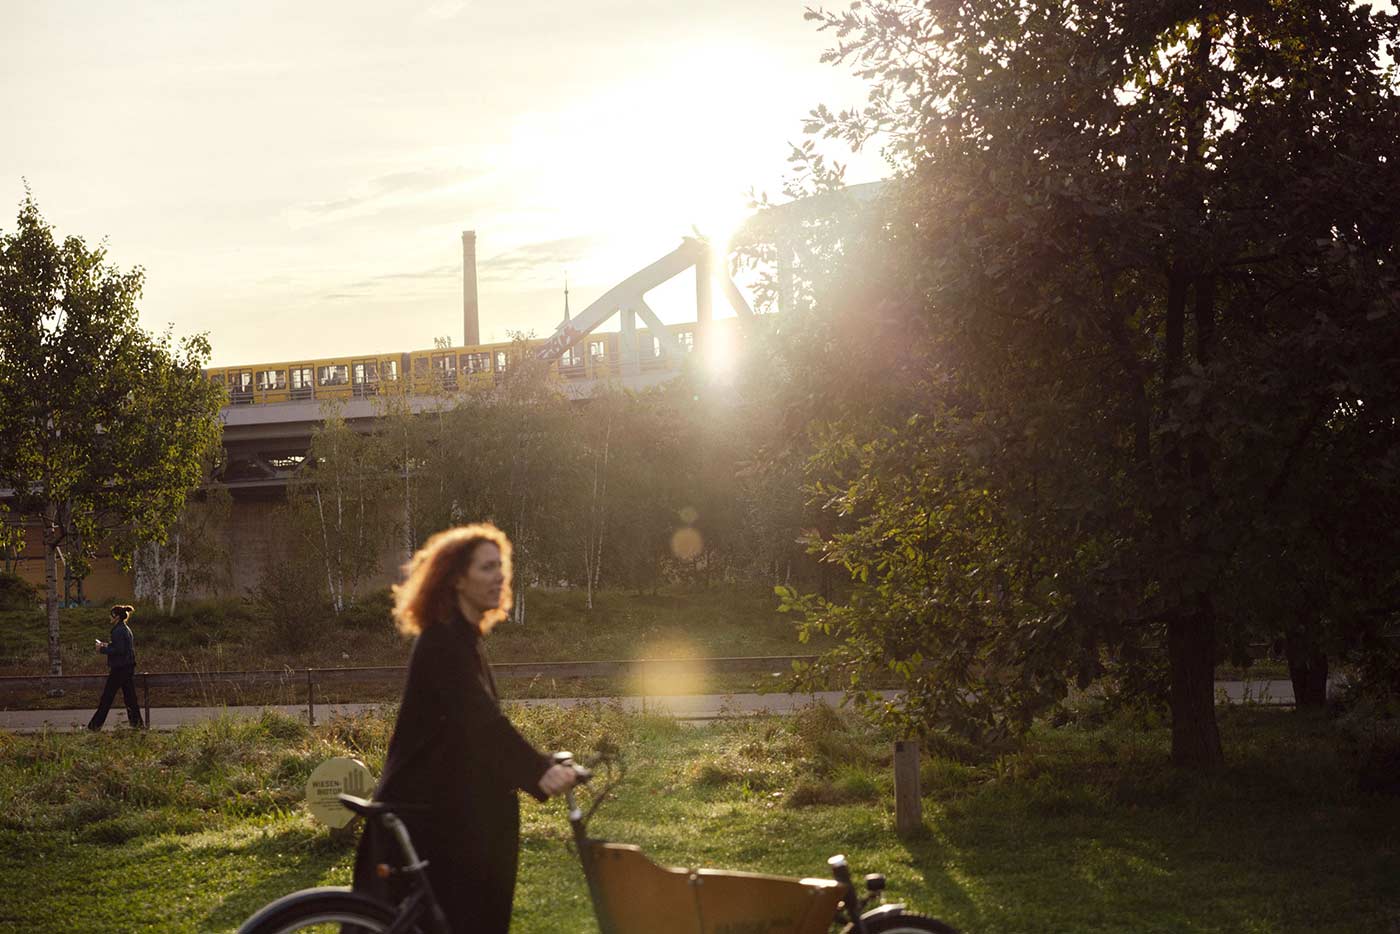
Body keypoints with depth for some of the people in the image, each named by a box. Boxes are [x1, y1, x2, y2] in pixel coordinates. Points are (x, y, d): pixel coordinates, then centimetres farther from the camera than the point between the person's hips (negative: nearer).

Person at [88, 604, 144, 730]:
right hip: (129, 667, 9)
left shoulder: (118, 631, -17)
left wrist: (103, 649, -13)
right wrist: (108, 645, 15)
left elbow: (119, 650, -22)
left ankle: (96, 725, 5)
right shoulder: (126, 629, 13)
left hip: (119, 668, -9)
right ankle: (136, 722, 9)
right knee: (129, 696, 10)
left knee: (107, 696, -1)